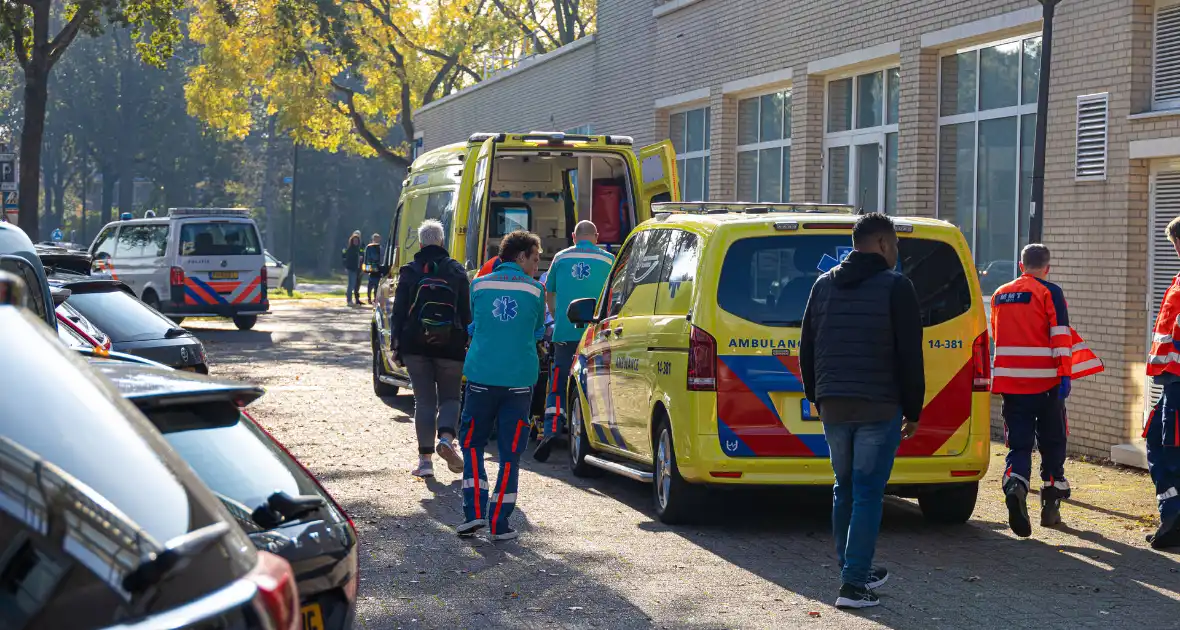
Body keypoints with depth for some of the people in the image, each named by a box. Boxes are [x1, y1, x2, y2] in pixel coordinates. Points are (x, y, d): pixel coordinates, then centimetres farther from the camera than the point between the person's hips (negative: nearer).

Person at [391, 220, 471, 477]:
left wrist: (396, 343, 6)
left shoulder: (409, 272, 1)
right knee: (450, 397, 12)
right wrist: (468, 343, 7)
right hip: (450, 348, 0)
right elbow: (467, 312, 2)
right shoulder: (457, 271, 3)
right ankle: (446, 437, -17)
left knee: (424, 400, 6)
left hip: (415, 347, 0)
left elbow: (399, 312, 1)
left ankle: (425, 458, 0)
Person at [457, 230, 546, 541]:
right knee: (511, 451, 5)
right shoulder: (534, 290, 0)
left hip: (482, 374, 1)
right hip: (520, 379, -1)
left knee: (472, 442, 14)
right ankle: (499, 523, 3)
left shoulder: (480, 285, 3)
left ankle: (474, 512, 1)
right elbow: (538, 332, 12)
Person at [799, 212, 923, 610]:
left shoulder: (824, 285, 11)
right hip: (879, 408, -6)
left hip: (833, 405, 6)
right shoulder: (895, 286, -6)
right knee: (867, 494, -4)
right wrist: (913, 412, 0)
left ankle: (857, 573, 25)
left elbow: (807, 350, 15)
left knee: (844, 491, 16)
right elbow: (910, 356, -7)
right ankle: (854, 583, -8)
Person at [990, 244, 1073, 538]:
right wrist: (1065, 374, -13)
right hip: (1045, 381, -3)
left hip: (1009, 381, 3)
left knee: (1019, 443, 4)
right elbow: (1061, 336, -13)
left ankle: (1014, 486, -24)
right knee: (1052, 442, 11)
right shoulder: (1050, 293, -4)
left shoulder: (1000, 295, 12)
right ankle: (1051, 506, 15)